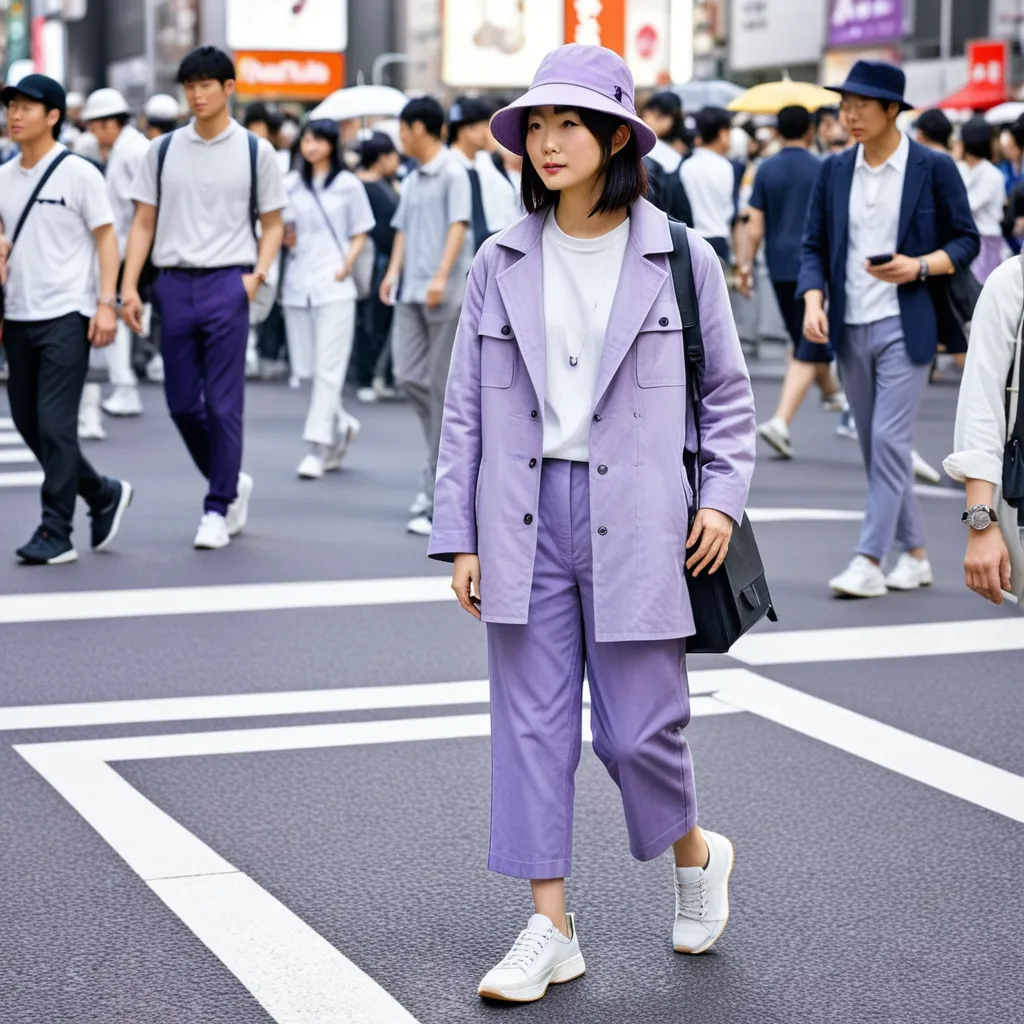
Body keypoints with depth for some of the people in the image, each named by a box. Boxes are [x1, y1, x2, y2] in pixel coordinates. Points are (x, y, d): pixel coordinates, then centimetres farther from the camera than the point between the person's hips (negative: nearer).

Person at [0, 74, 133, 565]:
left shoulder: (79, 174, -6)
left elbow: (106, 237, -6)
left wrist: (106, 303, -13)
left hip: (65, 316, -7)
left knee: (55, 424, -11)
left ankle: (56, 533, -5)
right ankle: (104, 495, 28)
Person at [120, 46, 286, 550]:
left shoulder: (255, 151, 3)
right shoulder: (163, 150, 9)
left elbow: (272, 224, 7)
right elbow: (143, 223, 9)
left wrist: (258, 274, -9)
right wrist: (129, 287, -1)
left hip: (227, 283, -3)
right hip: (174, 283, 3)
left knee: (222, 404, -4)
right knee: (181, 404, 6)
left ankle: (218, 508, 5)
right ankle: (232, 482, 27)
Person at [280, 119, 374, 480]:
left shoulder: (348, 186, 2)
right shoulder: (290, 185, 12)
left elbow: (359, 235, 5)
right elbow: (281, 232, 17)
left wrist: (346, 266, -9)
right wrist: (284, 236, -5)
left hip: (334, 287, -4)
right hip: (298, 284, 4)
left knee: (328, 369, -9)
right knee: (308, 366, 6)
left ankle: (318, 447, -9)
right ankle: (341, 426, 28)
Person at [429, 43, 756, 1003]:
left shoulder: (680, 260, 0)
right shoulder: (501, 265, 4)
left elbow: (727, 392, 9)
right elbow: (465, 409, 7)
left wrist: (723, 496, -2)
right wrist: (460, 538, 4)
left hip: (635, 523, -2)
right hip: (525, 520, 2)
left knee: (640, 730, 0)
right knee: (531, 725, 3)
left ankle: (695, 855, 31)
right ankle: (550, 929, 12)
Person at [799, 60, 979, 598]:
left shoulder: (933, 168, -3)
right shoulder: (833, 171, 8)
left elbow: (966, 240, 1)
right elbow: (814, 245, 8)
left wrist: (919, 267, -16)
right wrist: (813, 301, -9)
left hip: (904, 326, -5)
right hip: (849, 328, 5)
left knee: (890, 440, -12)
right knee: (877, 447, 10)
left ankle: (869, 562, -10)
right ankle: (914, 554, 21)